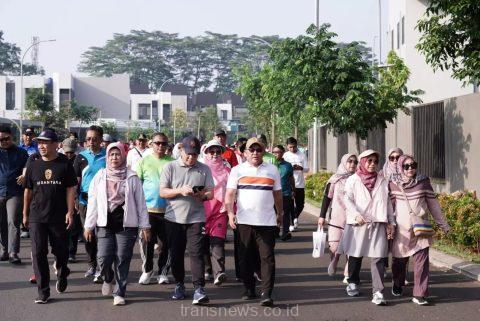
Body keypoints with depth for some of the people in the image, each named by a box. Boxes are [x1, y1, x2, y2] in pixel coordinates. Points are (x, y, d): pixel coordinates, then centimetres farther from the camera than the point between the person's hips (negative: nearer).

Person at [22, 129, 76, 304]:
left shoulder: (65, 164, -2)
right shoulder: (33, 166, 6)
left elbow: (70, 190, -2)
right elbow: (28, 191, 12)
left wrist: (70, 212, -8)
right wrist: (25, 214, 12)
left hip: (59, 217, -2)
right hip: (37, 217, 2)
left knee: (61, 251, 9)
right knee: (38, 253, -3)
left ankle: (62, 274, 40)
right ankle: (43, 291, 3)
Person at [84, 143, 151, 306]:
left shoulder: (132, 177, 2)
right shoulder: (100, 177, 6)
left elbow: (140, 203, 3)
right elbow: (92, 202, 7)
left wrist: (145, 225, 1)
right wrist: (89, 225, 5)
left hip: (126, 224, -1)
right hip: (105, 224, 1)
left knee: (122, 260, -1)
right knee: (104, 259, -7)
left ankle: (119, 293, 12)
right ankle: (108, 278, 25)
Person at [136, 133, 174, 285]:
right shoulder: (144, 161, 5)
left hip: (167, 210, 1)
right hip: (147, 209, 0)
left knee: (166, 243, 4)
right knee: (146, 242, 3)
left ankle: (163, 272, 17)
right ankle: (147, 270, 19)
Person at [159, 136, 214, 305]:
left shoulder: (204, 169, 6)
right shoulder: (170, 167, 3)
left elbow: (211, 193, 5)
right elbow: (162, 192, -2)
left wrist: (203, 195, -18)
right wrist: (180, 191, -18)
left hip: (196, 218, -1)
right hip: (174, 218, 1)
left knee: (196, 252, -10)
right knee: (176, 253, 8)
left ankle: (199, 289, -12)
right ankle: (179, 285, 24)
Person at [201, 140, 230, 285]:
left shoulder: (226, 170, 8)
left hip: (220, 210, -1)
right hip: (202, 211, 1)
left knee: (217, 241, -14)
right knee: (204, 242, 8)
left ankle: (219, 272, -24)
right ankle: (207, 270, 25)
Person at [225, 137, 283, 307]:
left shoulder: (272, 170, 12)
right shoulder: (237, 170, 7)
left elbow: (277, 194, 19)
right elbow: (230, 194, 1)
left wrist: (280, 213, 23)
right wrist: (230, 213, -12)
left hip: (267, 221, 0)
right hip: (244, 221, 0)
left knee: (267, 257, -5)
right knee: (246, 258, 7)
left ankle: (266, 294, -5)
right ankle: (249, 290, 20)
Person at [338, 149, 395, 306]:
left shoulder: (382, 181, 13)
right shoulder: (353, 180, 5)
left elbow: (388, 203, 12)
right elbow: (347, 199, -5)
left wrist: (390, 223, 6)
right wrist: (356, 215, -19)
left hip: (378, 224, 1)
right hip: (358, 223, -1)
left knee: (378, 258, -8)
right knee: (355, 255, 10)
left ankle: (378, 292, -10)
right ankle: (353, 283, 32)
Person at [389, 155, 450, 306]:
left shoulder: (423, 182, 2)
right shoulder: (393, 184, 1)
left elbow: (433, 204, 8)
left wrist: (443, 224, 11)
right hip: (401, 230, 0)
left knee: (421, 262, -8)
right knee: (399, 260, 11)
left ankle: (420, 294, -5)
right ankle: (398, 285, 36)